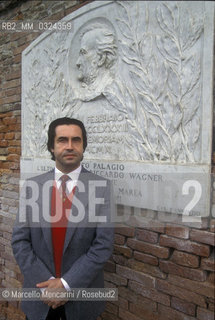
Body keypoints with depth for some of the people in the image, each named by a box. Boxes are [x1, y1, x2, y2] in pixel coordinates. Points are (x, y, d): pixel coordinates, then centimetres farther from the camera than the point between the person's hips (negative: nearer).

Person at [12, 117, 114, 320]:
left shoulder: (101, 187, -11)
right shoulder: (32, 187, -4)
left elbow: (103, 245, -12)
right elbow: (19, 240, -4)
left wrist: (67, 283, -16)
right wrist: (46, 282, -13)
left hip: (82, 294, -1)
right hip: (39, 293, 2)